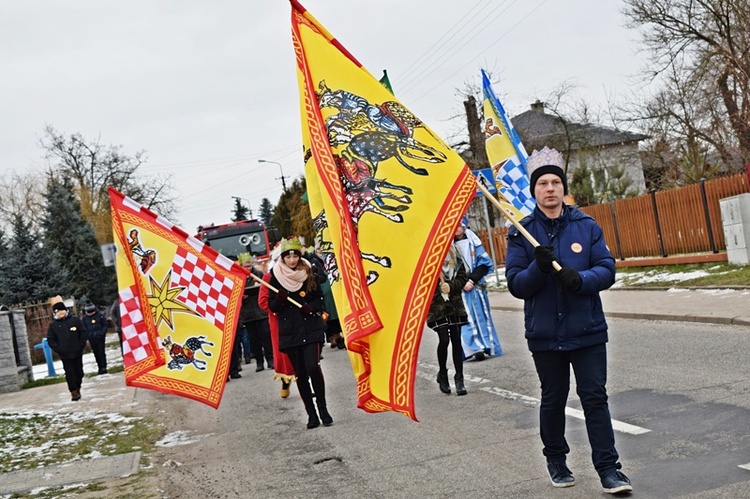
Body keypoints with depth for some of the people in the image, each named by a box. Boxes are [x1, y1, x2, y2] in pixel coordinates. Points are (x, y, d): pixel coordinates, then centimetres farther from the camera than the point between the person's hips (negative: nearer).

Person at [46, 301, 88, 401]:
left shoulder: (75, 320, 3)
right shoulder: (53, 325, 2)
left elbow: (83, 333, 5)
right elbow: (50, 340, 3)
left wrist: (81, 345, -5)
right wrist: (58, 349, -8)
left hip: (77, 353, 1)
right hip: (65, 355, -1)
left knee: (79, 372, 9)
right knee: (69, 373, -4)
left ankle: (77, 389, 25)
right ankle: (73, 391, 2)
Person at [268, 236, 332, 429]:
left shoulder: (309, 274, 3)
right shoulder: (276, 277, 2)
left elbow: (320, 298, 10)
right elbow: (272, 307, 4)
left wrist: (311, 307, -10)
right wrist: (280, 299, -17)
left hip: (311, 328, -1)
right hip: (289, 331, 1)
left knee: (313, 368, -14)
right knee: (300, 373, 3)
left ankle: (323, 409, 2)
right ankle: (311, 413, 12)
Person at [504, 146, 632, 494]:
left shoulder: (586, 225, 1)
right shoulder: (521, 233, -1)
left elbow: (607, 269, -2)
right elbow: (515, 284, -4)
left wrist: (581, 279, -21)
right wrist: (538, 267, -23)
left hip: (588, 331, 0)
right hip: (545, 334, 0)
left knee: (595, 398, 1)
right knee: (553, 400, 13)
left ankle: (608, 467, 8)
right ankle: (556, 460, 32)